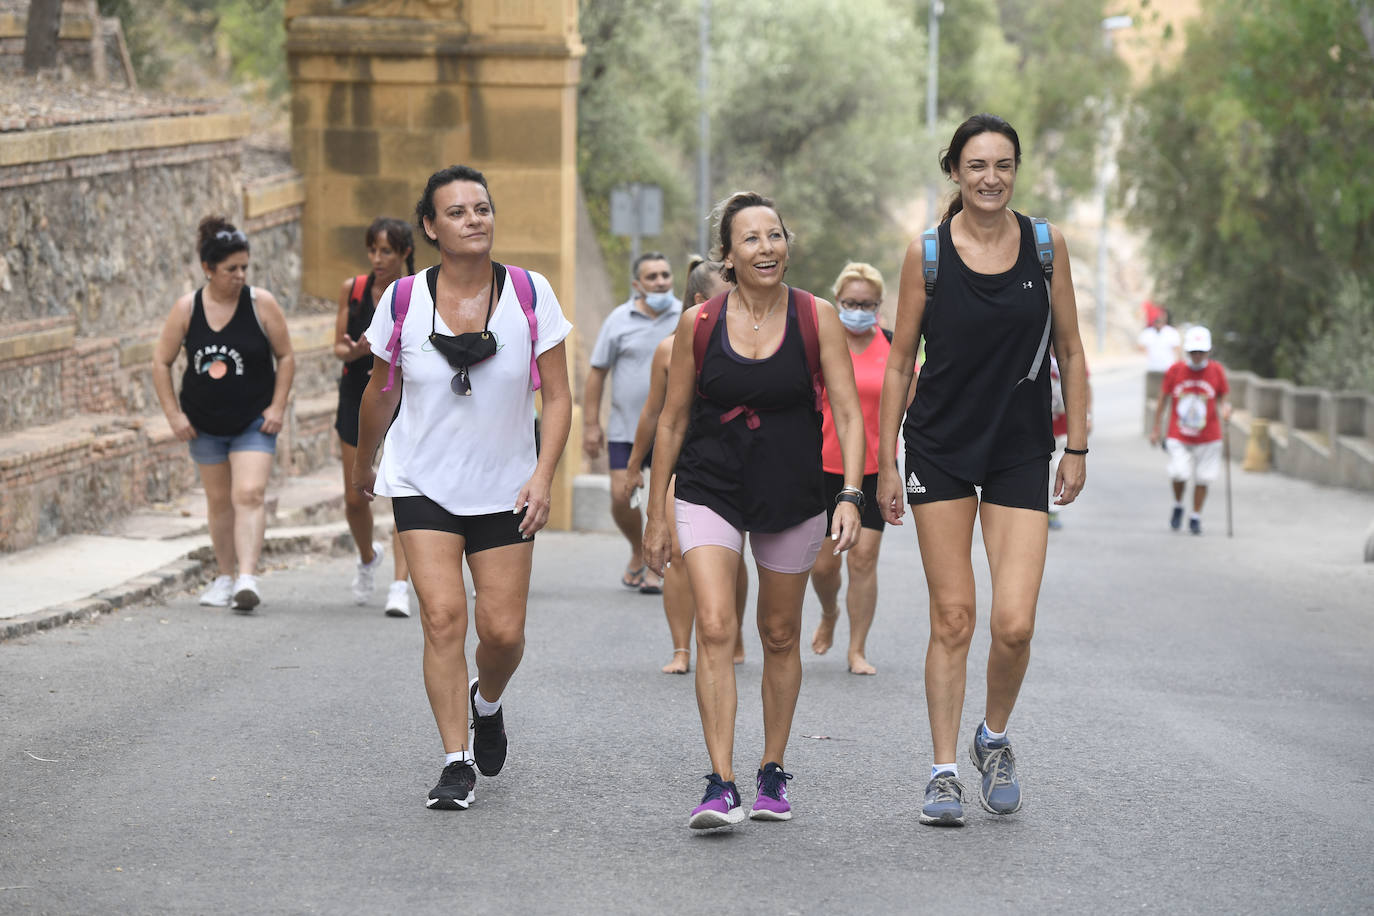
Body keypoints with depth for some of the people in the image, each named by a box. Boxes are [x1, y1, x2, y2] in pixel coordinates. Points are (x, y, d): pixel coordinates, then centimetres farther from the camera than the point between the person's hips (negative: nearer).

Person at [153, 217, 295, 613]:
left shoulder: (261, 303, -9)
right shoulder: (186, 308, -6)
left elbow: (286, 357, 0)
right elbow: (161, 362, 2)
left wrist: (277, 408, -7)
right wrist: (173, 414, -4)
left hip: (254, 421, -2)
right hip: (205, 423, 2)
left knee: (249, 495, -16)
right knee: (218, 500, 12)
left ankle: (247, 577, -24)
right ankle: (225, 577, 24)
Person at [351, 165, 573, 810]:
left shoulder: (530, 294, -7)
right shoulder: (403, 301, -7)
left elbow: (557, 398, -4)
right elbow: (380, 392, 10)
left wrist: (543, 477, -15)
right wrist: (364, 464, 20)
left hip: (505, 490, 1)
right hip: (422, 486, -1)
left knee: (503, 630, -1)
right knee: (443, 615, -15)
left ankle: (486, 702, 35)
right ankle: (457, 763, -6)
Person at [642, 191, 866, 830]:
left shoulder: (817, 319, -6)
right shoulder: (699, 323, -4)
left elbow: (848, 415, -7)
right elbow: (672, 421, 4)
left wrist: (850, 496, -21)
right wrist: (656, 515, 5)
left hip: (793, 500, 1)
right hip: (709, 494, -1)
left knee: (780, 637, 12)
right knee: (714, 627, -17)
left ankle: (773, 774, 28)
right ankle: (721, 787, -19)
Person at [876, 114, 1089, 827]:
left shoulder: (1045, 245, 1)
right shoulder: (927, 253, -3)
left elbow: (1069, 352, 8)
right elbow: (899, 363, 3)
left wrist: (1077, 448, 4)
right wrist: (885, 463, 1)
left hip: (1021, 453, 1)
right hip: (940, 449, -1)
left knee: (1014, 623, -9)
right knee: (952, 619, -1)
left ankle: (994, 738, 19)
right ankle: (944, 774, 9)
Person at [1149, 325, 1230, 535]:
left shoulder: (1216, 371, -3)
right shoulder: (1175, 370, -3)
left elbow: (1223, 398, 6)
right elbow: (1163, 399, 6)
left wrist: (1225, 409, -18)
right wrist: (1155, 428, 9)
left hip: (1208, 438, 1)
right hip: (1178, 437, -1)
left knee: (1202, 478, 4)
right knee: (1179, 474, -16)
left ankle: (1196, 517, 21)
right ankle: (1178, 506, 13)